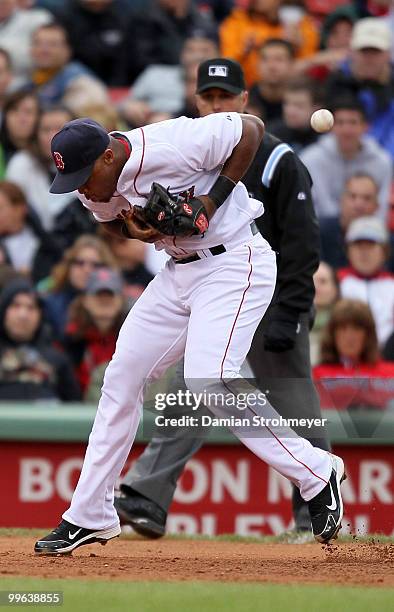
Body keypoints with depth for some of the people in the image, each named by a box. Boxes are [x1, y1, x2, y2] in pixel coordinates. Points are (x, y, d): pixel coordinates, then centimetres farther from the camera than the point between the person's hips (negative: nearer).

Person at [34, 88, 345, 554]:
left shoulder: (173, 145, -25)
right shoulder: (98, 188, -3)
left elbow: (252, 128, -16)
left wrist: (211, 201, -21)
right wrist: (133, 228, -6)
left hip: (235, 262, -8)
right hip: (180, 271, 8)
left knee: (208, 377, -24)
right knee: (122, 376, 5)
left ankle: (318, 475, -12)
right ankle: (90, 516, 15)